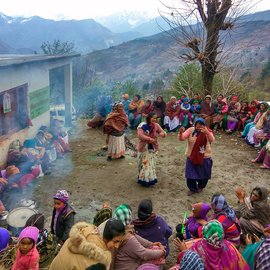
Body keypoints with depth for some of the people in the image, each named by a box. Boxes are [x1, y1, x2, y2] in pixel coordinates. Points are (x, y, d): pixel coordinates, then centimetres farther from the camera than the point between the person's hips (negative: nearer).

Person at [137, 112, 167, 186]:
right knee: (143, 164, 9)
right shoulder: (142, 125, -17)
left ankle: (150, 179, 29)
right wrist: (150, 139, -35)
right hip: (144, 148, -4)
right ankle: (143, 179, 25)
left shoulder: (156, 125, -4)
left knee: (150, 164, 15)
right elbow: (140, 135, -28)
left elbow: (164, 132, -4)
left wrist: (162, 134, -29)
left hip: (152, 148, 4)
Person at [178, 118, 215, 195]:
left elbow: (212, 140, -30)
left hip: (204, 157, 0)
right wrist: (180, 132, -41)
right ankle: (192, 189, 33)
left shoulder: (207, 131, -11)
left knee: (203, 174, 16)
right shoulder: (191, 130, -10)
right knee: (191, 174, 7)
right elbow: (181, 138, -18)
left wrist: (207, 132, -50)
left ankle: (200, 186, 46)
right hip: (191, 157, 0)